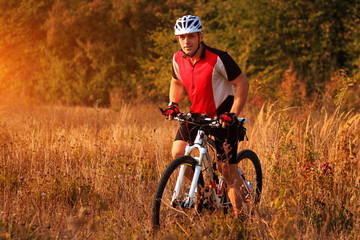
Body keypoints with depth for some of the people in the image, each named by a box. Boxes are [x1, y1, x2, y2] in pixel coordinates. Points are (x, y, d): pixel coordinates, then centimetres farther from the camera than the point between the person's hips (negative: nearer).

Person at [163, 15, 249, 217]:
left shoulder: (218, 58, -23)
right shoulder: (178, 59, -7)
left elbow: (242, 83, -16)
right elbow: (177, 82, 15)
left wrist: (233, 114, -23)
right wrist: (173, 104, -1)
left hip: (222, 115, -5)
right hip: (197, 113, 5)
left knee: (227, 168, -8)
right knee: (178, 152, -12)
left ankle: (239, 215, 3)